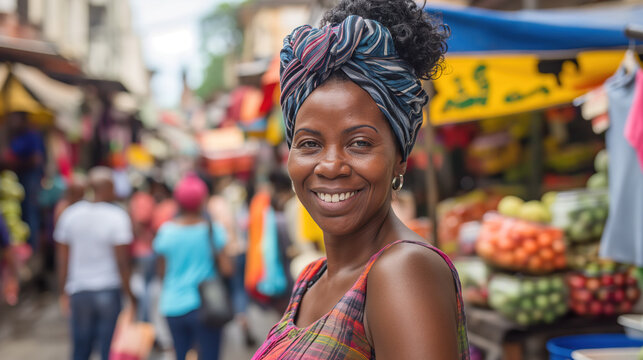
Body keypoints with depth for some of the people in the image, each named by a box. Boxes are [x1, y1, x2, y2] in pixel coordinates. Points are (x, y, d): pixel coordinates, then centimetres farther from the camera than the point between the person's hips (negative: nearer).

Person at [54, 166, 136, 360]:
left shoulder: (70, 214, 2)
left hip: (79, 291, 4)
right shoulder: (117, 217, -11)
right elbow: (122, 262, -13)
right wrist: (131, 296, -5)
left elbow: (62, 259, 5)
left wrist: (64, 292, 15)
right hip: (108, 291, -4)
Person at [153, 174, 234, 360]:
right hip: (204, 306, -3)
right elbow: (227, 269, -8)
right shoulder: (213, 230, -8)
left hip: (173, 305, 3)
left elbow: (163, 272, 4)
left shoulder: (166, 231, -1)